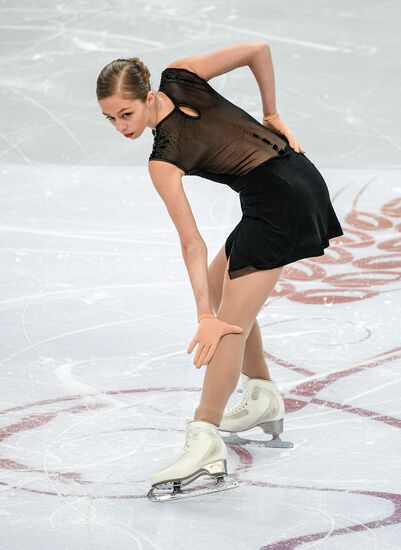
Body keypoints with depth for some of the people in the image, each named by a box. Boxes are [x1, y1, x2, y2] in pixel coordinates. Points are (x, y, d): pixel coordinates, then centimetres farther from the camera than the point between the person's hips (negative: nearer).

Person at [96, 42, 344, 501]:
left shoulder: (163, 160, -16)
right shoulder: (178, 76, 0)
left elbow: (193, 244, -18)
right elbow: (258, 50, -1)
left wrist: (206, 317, -18)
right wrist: (272, 116, 12)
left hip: (278, 204, -10)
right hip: (300, 172, 10)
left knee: (230, 324, -14)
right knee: (218, 288, 22)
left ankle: (205, 445, -21)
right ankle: (264, 402, 31)